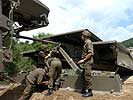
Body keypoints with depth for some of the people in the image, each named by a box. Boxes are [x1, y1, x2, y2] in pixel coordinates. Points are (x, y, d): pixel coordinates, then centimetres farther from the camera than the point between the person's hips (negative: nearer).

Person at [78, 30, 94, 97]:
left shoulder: (88, 42, -12)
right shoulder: (86, 42, 18)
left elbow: (90, 53, -21)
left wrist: (83, 60, -20)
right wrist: (82, 60, 17)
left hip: (88, 62, -10)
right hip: (86, 62, 10)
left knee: (87, 76, -8)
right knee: (84, 76, 16)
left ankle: (89, 91, -2)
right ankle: (85, 89, 27)